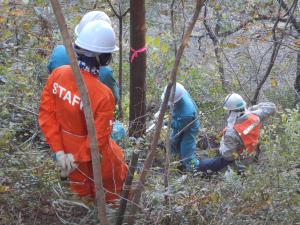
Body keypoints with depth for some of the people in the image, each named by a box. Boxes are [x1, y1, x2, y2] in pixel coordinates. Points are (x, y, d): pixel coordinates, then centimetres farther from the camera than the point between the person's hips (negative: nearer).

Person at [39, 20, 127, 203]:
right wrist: (77, 158, -13)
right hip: (96, 155, -5)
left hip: (67, 148, 6)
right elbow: (99, 138, -27)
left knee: (82, 190, 31)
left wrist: (59, 150, -9)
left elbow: (47, 114, -12)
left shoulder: (57, 74, -19)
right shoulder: (102, 94, -36)